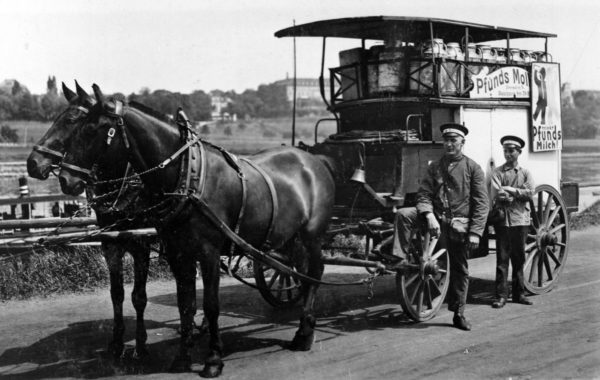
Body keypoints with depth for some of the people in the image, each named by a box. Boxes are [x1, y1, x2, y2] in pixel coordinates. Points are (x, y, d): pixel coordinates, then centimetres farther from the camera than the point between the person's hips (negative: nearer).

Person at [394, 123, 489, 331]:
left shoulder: (473, 168, 1)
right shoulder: (435, 167, 9)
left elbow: (481, 204, -3)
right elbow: (424, 194, 2)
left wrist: (475, 232, -12)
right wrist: (429, 215, -18)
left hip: (459, 224, -2)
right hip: (436, 217, 2)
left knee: (459, 269, 5)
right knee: (402, 215, -22)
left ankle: (459, 314, 17)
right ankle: (400, 258, -21)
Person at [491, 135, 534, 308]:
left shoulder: (525, 173, 10)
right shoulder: (497, 172, 4)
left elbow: (530, 192, -5)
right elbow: (497, 195, -9)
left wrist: (510, 190, -11)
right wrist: (517, 195, -13)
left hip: (520, 219, 2)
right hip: (502, 219, -2)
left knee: (519, 258, 8)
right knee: (502, 258, -2)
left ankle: (519, 293, 17)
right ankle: (501, 295, 2)